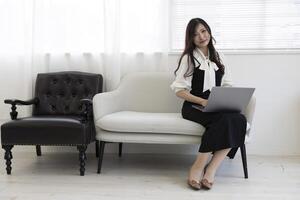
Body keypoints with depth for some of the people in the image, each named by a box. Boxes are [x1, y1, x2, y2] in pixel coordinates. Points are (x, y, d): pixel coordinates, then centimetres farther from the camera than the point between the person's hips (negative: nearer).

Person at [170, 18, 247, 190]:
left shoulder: (217, 57, 19)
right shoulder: (189, 58, 4)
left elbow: (228, 85, 17)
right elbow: (179, 90, -3)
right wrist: (202, 101, -16)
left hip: (219, 108, 4)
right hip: (194, 107, -4)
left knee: (240, 119, -29)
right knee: (225, 119, -35)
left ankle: (210, 169, -30)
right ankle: (199, 168, -28)